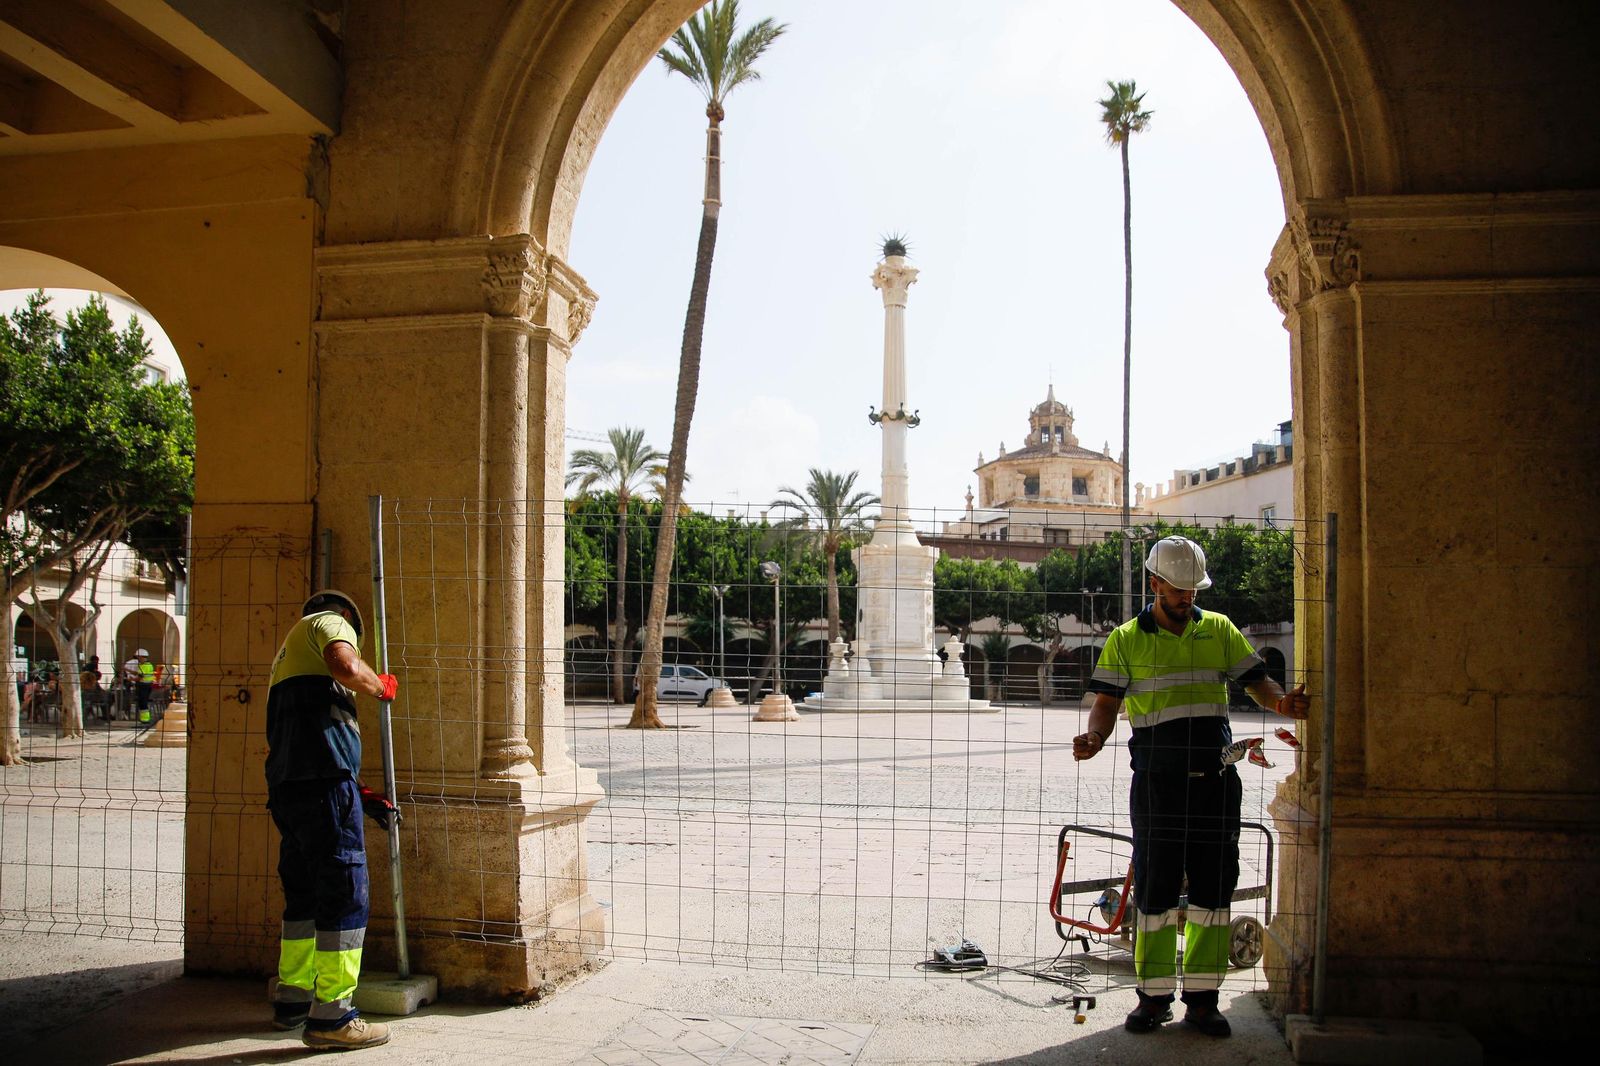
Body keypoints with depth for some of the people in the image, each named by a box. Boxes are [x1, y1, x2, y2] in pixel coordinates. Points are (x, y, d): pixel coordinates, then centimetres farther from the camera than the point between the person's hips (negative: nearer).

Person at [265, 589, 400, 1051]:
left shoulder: (289, 650, 34)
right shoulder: (330, 622, 7)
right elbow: (346, 668, -19)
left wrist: (363, 796, 27)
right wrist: (382, 684, 3)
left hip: (286, 786, 10)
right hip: (323, 781, -9)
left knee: (304, 893, 20)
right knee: (344, 892, -6)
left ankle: (292, 1001, 30)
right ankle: (331, 1015, -5)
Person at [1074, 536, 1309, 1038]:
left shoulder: (1220, 630, 11)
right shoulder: (1126, 639, 4)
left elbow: (1255, 680, 10)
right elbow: (1107, 701, 0)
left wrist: (1282, 701, -12)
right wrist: (1094, 737, -21)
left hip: (1215, 777, 2)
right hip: (1156, 779, -2)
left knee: (1213, 884, 5)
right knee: (1155, 886, 3)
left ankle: (1202, 998, 17)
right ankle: (1154, 996, 15)